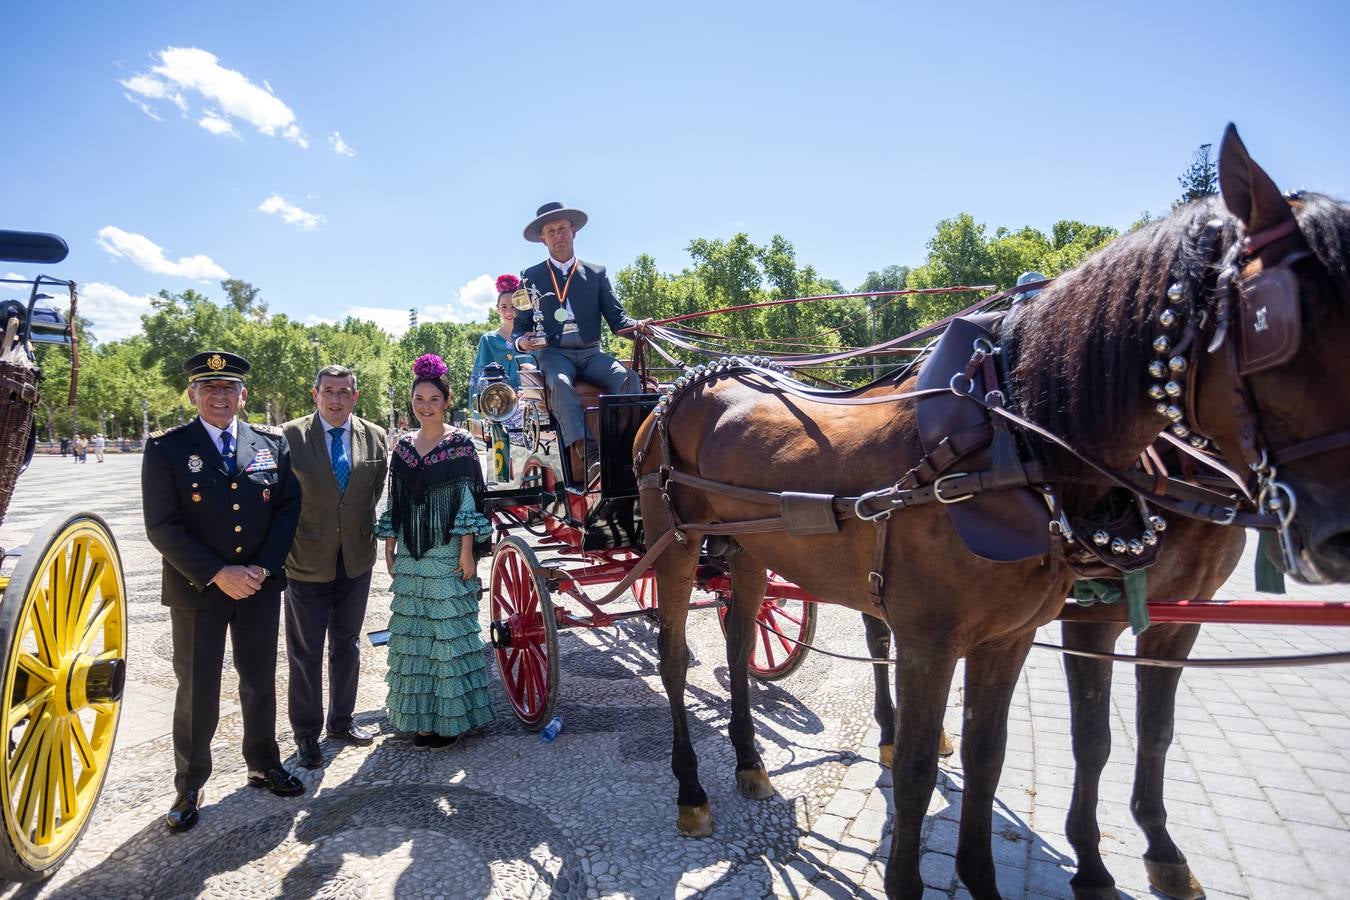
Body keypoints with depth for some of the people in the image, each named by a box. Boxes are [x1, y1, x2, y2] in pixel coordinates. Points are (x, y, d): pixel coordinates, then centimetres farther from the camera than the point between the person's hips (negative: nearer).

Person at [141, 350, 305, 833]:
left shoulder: (272, 442, 2)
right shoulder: (166, 448, -5)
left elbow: (288, 507, 1)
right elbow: (161, 526, -10)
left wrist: (263, 567, -10)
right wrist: (218, 574, -17)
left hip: (261, 587, 3)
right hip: (196, 589, -2)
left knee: (260, 681, 15)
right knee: (197, 692, 8)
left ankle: (264, 764, 34)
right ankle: (189, 787, 26)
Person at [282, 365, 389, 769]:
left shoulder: (374, 437, 0)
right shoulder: (290, 436, -9)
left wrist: (371, 535, 4)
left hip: (356, 560, 3)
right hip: (307, 562, -3)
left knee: (347, 645, 17)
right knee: (305, 653, 9)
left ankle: (341, 720, 34)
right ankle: (306, 733, 25)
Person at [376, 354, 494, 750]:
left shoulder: (460, 444, -4)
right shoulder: (403, 446, 9)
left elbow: (469, 498, -8)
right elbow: (395, 501, 13)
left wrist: (467, 552, -12)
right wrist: (390, 547, 10)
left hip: (447, 553, -5)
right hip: (410, 554, 5)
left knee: (449, 632, 0)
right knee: (412, 634, 9)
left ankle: (451, 716, 12)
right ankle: (420, 715, 23)